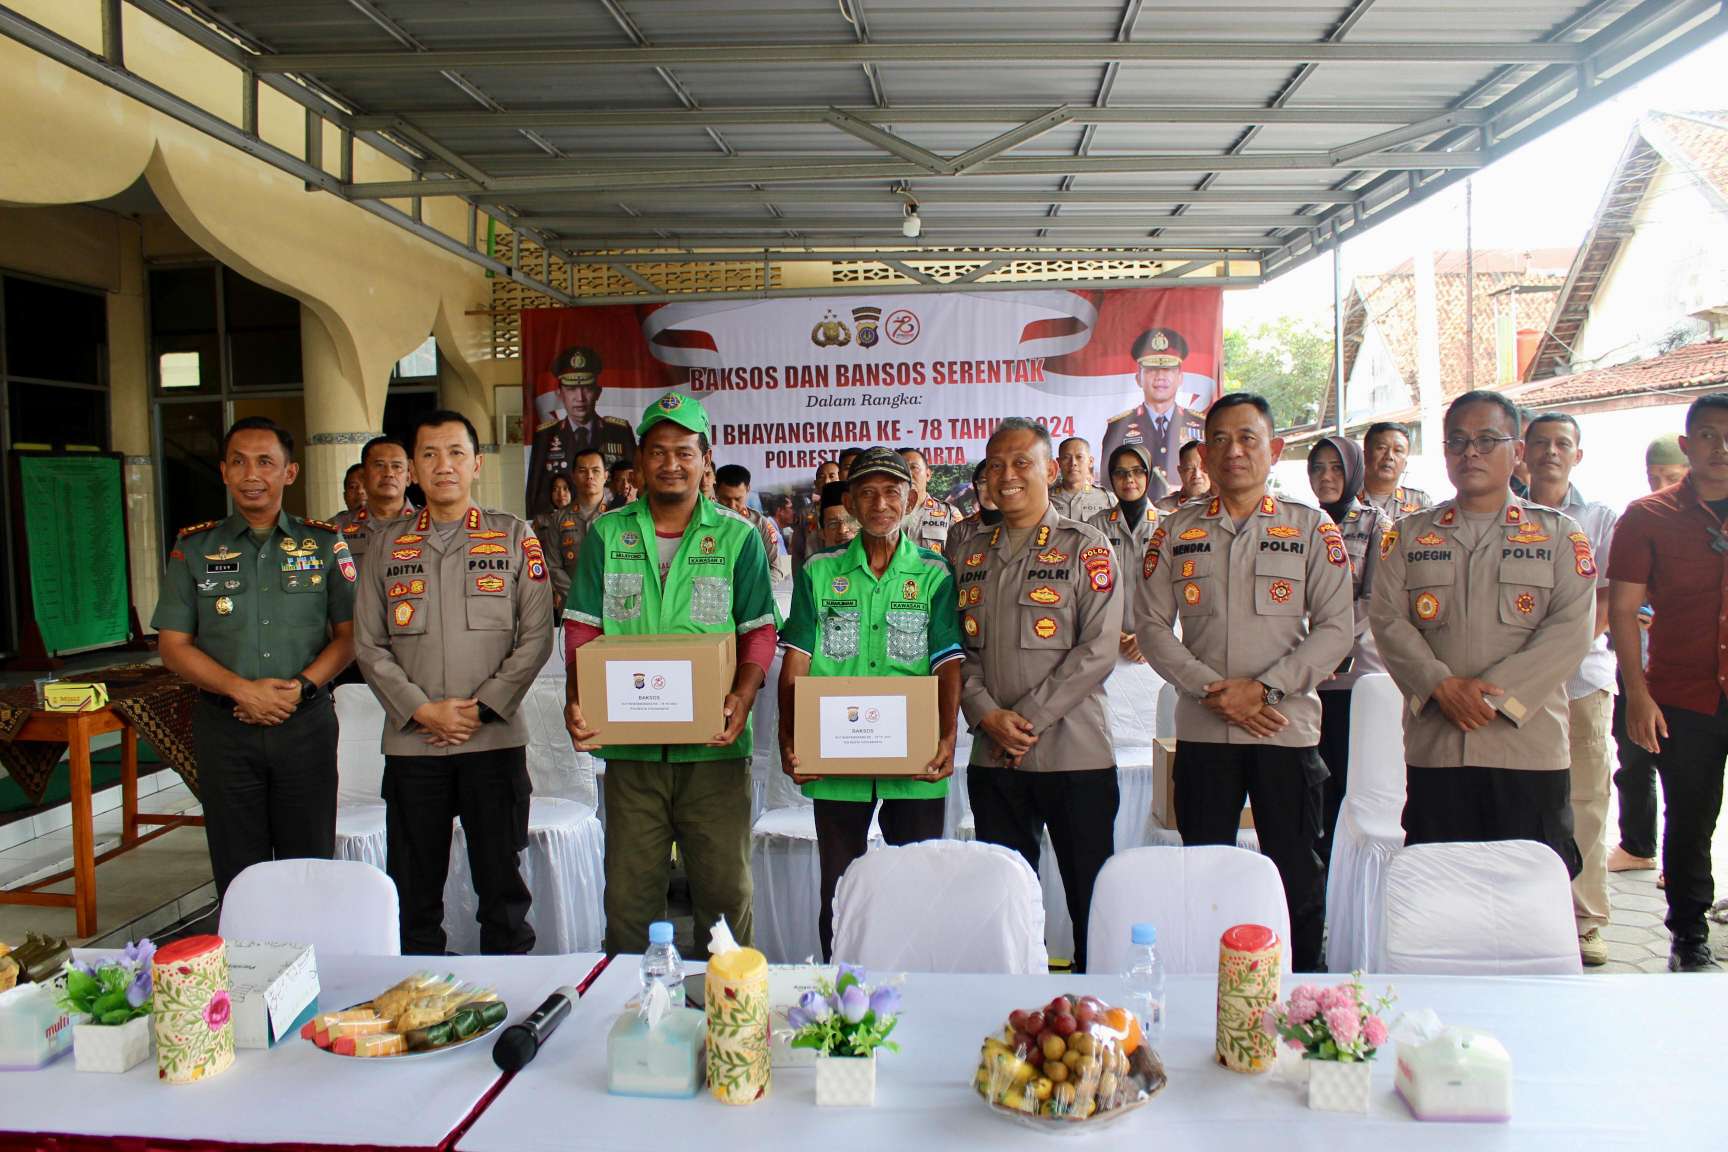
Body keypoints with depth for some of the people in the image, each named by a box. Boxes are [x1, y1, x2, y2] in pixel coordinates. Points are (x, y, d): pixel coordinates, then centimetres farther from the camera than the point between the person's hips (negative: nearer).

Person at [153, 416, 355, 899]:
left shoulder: (325, 544, 5)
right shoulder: (194, 548, 6)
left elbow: (348, 635, 4)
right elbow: (174, 647, 4)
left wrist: (303, 687, -13)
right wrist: (243, 690, -11)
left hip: (306, 726, 0)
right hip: (224, 728, 1)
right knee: (238, 876, 7)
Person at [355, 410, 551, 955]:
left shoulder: (514, 536, 4)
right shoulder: (389, 543, 10)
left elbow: (536, 637, -1)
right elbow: (370, 644, 5)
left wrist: (481, 708, -10)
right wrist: (423, 710, -7)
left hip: (496, 739, -2)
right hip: (411, 741, 2)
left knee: (502, 882, 6)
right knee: (413, 890, 9)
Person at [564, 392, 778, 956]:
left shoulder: (739, 537, 3)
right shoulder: (606, 534, 9)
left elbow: (760, 631, 0)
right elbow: (582, 627, 6)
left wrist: (742, 696, -17)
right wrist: (577, 698, -11)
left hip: (714, 746, -1)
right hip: (629, 743, 2)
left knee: (725, 888, 5)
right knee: (628, 892, 9)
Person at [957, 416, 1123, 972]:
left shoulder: (1085, 546, -1)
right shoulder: (974, 553, 13)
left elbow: (1098, 650, -10)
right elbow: (960, 646, 10)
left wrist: (1026, 718, -13)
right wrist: (987, 715, -7)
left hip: (1074, 753, -4)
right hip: (992, 757, 4)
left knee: (1090, 897, 3)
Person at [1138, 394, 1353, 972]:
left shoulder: (1312, 528, 4)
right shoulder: (1177, 531, 8)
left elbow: (1335, 630, -2)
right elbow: (1151, 625, 2)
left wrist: (1264, 689, -14)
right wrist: (1213, 690, -10)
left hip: (1287, 728, -1)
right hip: (1202, 730, 1)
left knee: (1297, 875, 5)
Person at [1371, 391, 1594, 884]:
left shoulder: (1560, 534, 7)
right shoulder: (1408, 534, 12)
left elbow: (1571, 630, -4)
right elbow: (1387, 619, 1)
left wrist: (1494, 693, -15)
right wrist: (1441, 685, -14)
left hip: (1529, 745, -1)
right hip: (1434, 746, 1)